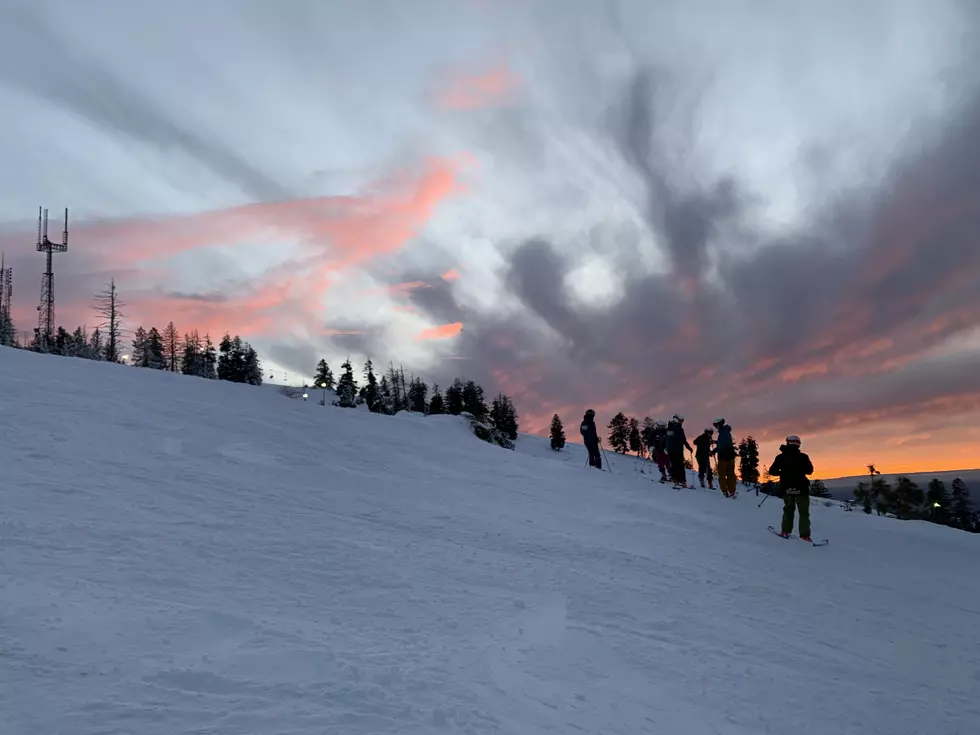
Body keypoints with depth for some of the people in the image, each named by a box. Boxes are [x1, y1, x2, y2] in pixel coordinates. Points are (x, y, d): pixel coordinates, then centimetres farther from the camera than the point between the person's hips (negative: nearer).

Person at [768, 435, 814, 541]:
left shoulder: (780, 457, -3)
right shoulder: (803, 457, -8)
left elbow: (772, 471, -1)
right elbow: (810, 470, 4)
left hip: (786, 488, 2)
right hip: (801, 488, -2)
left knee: (788, 510, 20)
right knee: (804, 512, 4)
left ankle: (786, 531, 16)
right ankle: (805, 535, -5)